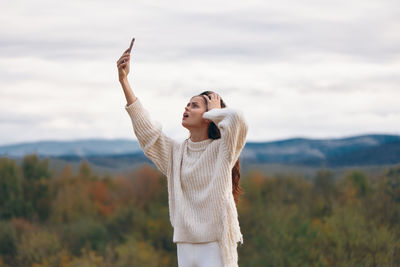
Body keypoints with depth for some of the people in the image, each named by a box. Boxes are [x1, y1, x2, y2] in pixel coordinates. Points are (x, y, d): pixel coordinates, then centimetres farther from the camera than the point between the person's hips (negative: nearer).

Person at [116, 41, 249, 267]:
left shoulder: (221, 150, -3)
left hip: (216, 243, -5)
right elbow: (145, 126, 6)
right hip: (186, 243, 6)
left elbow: (237, 120, -23)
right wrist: (124, 80, 3)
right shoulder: (175, 153, 13)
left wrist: (215, 111, -1)